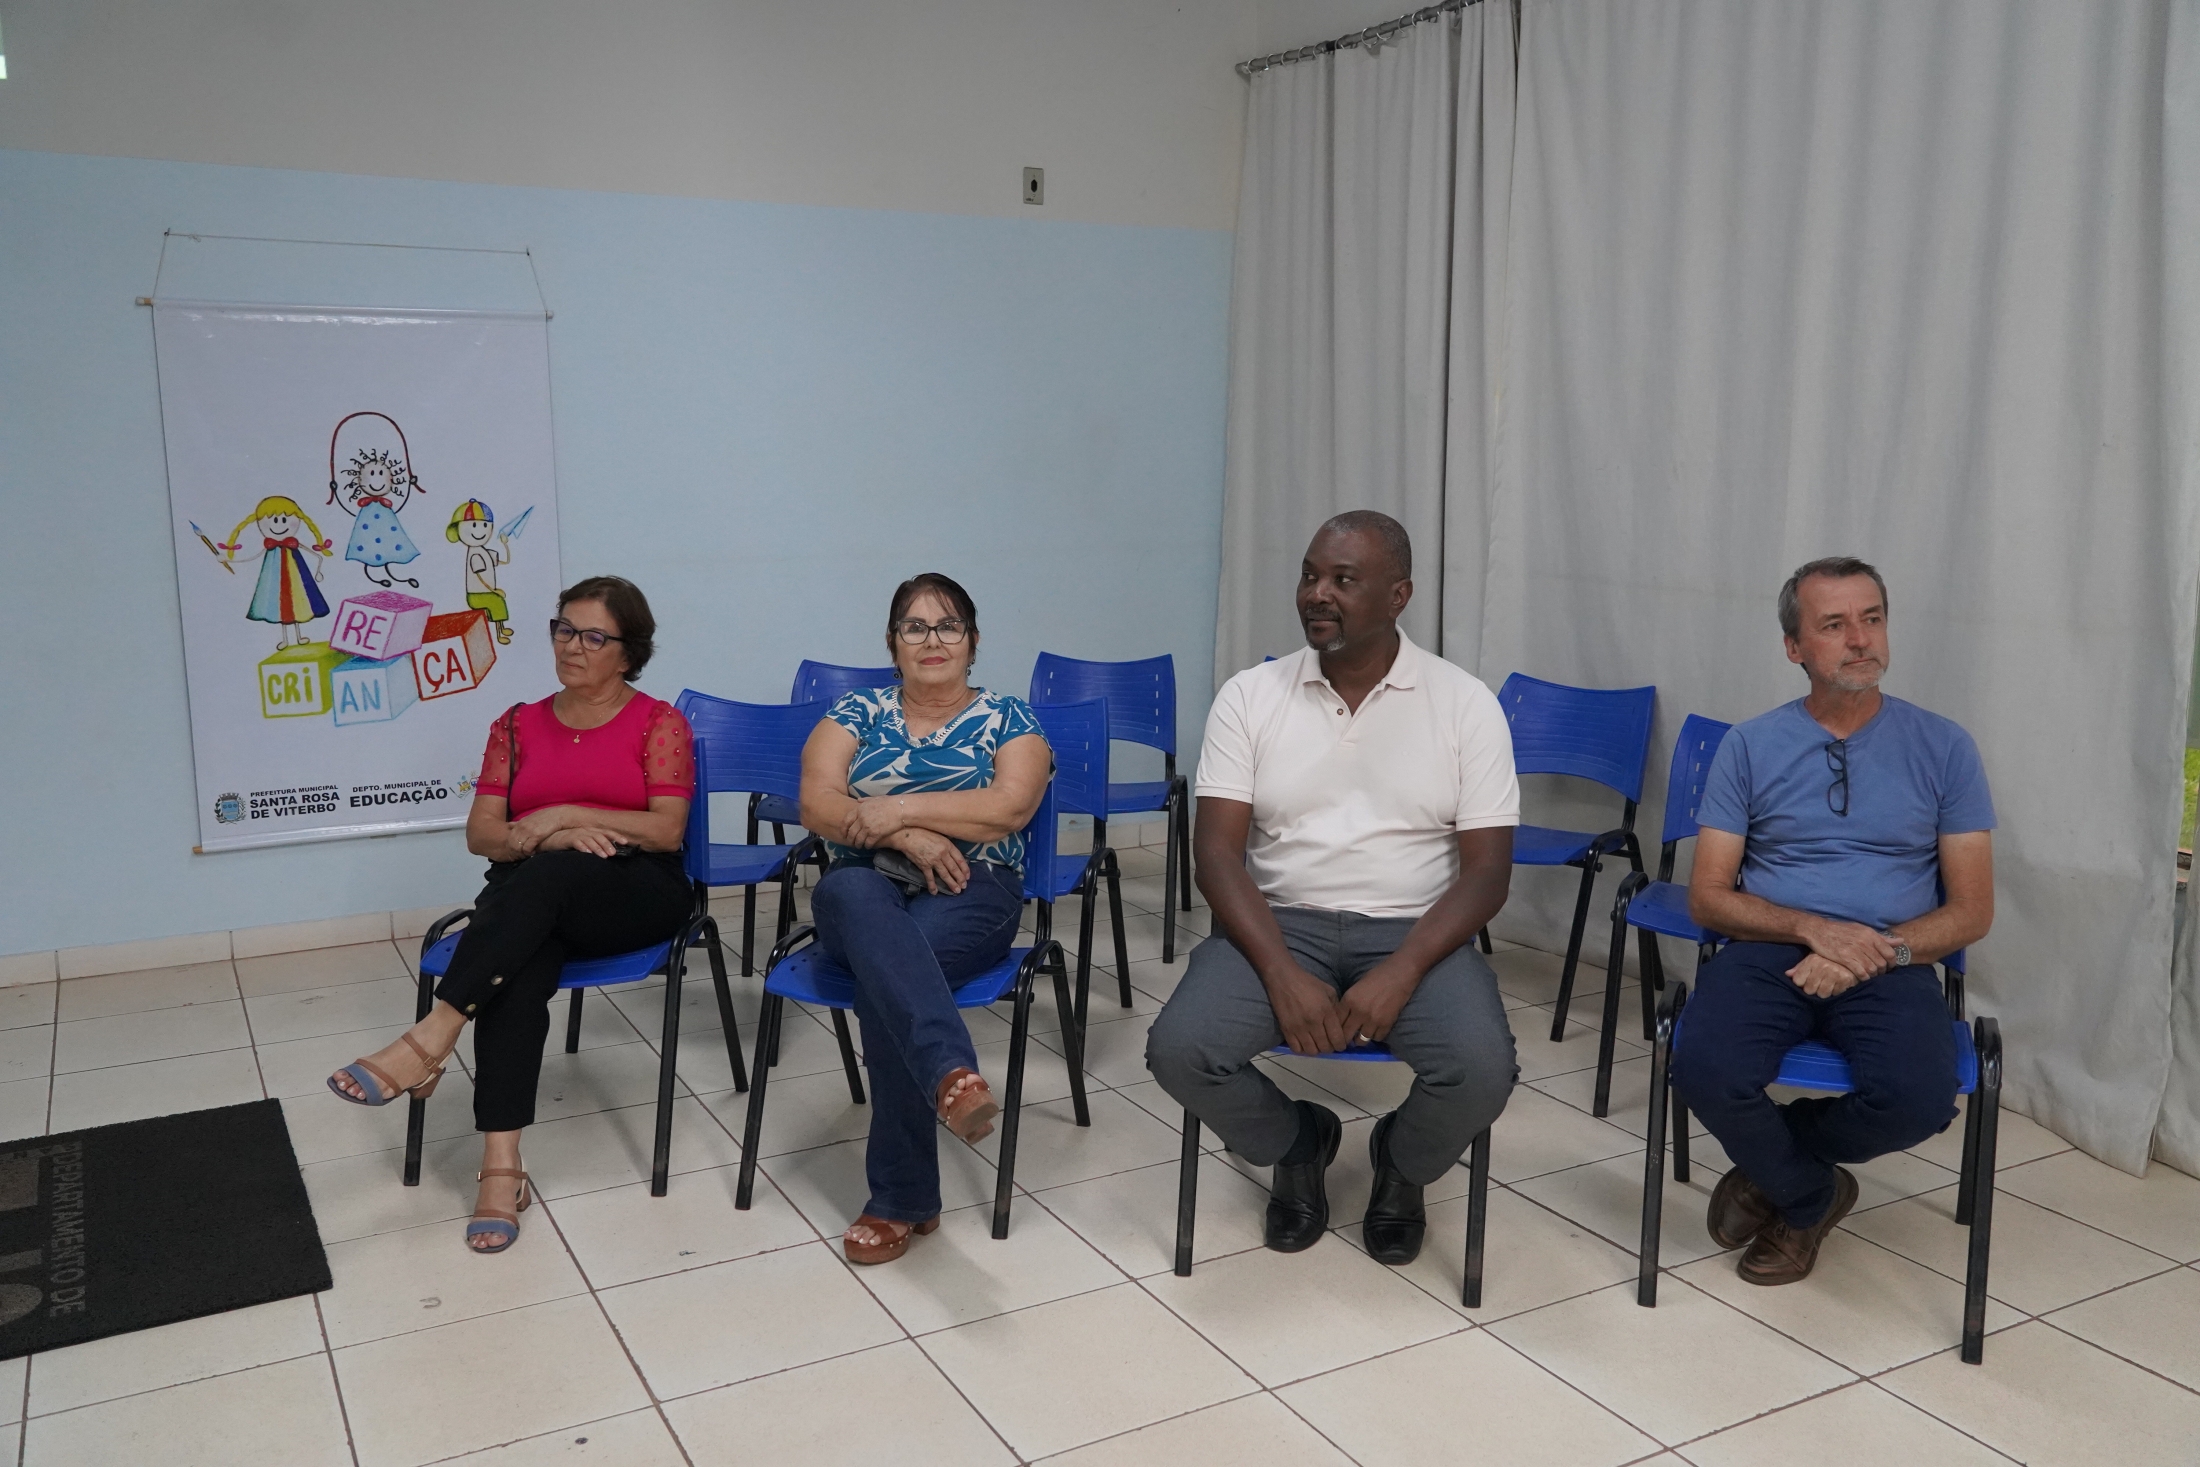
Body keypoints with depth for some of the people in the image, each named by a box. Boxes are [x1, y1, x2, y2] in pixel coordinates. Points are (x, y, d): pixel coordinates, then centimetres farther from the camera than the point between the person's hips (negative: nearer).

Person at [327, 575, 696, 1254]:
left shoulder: (658, 722, 7)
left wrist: (565, 816, -11)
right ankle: (501, 1165, -42)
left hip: (636, 893, -2)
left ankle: (431, 1037, -40)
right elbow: (481, 832, 9)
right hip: (534, 902, 2)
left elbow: (667, 830, -4)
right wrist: (551, 836, -12)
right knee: (516, 965, -34)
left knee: (543, 878, -37)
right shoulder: (519, 725, 18)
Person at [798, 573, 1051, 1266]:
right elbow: (816, 804, 2)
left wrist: (901, 807, -12)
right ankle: (952, 1074, -56)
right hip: (867, 886, 2)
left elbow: (1011, 806, -7)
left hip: (971, 895, -1)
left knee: (882, 974, -34)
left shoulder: (1008, 719, 12)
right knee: (855, 893, -38)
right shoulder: (856, 711, 17)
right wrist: (906, 837, -13)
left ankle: (901, 1199, -28)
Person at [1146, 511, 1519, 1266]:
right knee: (1180, 1049, -26)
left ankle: (1401, 1165, 11)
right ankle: (1296, 1146, 11)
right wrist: (1282, 973, -20)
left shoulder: (1465, 704, -2)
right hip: (1280, 924, 1)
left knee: (1480, 1069, -29)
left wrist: (1401, 972, -21)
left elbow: (1486, 871, -5)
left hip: (1414, 931, -1)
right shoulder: (1248, 696, 0)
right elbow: (1217, 851, -5)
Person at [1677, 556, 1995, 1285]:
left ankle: (1772, 1167, 3)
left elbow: (1971, 910, 6)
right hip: (1769, 950, 0)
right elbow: (1707, 896, 3)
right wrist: (1812, 928, -14)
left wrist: (1878, 950, -13)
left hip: (1892, 963, 0)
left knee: (1918, 1098, -31)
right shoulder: (1750, 746, 7)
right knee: (1708, 1071, -31)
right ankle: (1811, 1194, 4)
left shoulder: (1943, 748, 8)